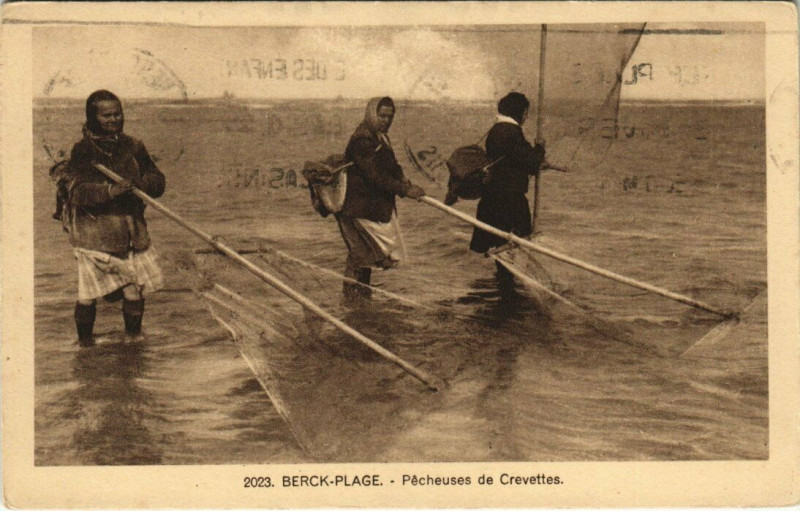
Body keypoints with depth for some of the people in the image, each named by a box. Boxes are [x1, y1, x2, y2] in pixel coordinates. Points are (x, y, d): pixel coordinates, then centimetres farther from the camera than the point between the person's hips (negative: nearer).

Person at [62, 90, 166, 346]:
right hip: (94, 232, -4)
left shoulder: (133, 147, 10)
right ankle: (84, 338, 19)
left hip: (132, 228, 4)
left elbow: (158, 181, 10)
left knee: (136, 286, 4)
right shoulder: (82, 151, -5)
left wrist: (139, 183, -13)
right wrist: (110, 190, -32)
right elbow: (77, 190, -17)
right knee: (89, 291, -1)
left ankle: (134, 334, 25)